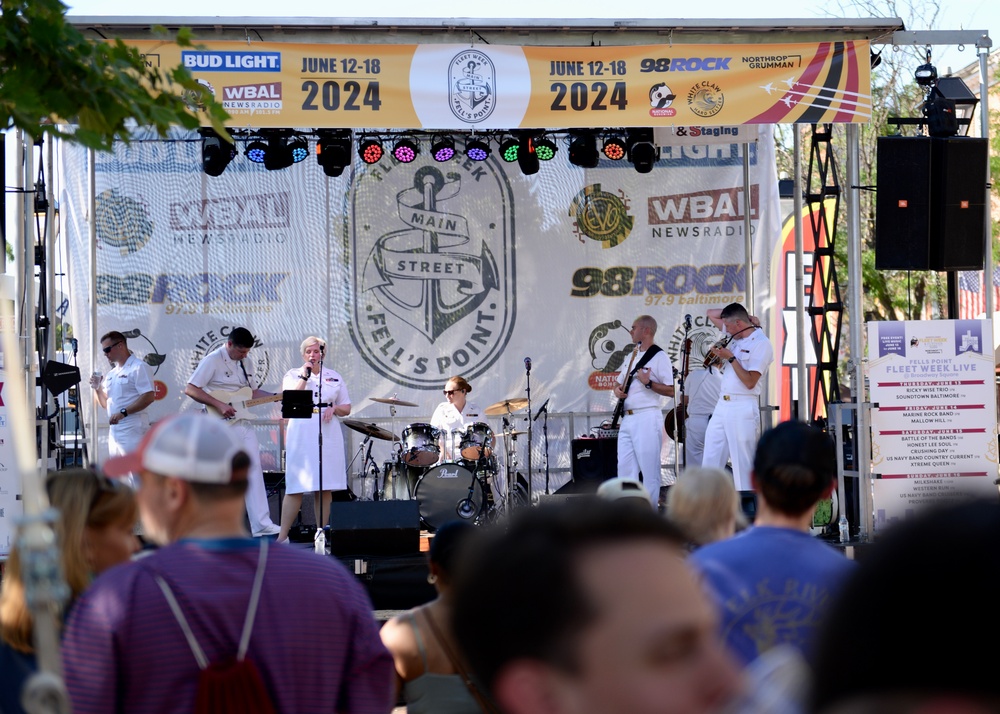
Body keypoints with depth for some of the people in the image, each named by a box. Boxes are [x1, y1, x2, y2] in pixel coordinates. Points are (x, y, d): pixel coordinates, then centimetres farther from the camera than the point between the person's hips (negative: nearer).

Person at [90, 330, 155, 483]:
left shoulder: (139, 367, -6)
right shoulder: (111, 374, 19)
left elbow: (149, 397, -16)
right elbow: (105, 404, 23)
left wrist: (123, 412, -22)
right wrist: (97, 389, 4)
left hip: (133, 430, -9)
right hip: (115, 430, 9)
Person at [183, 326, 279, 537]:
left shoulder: (240, 362, 16)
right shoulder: (213, 361, -9)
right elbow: (190, 389, -15)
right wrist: (219, 404, -22)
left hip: (244, 425, 7)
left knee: (254, 471, 1)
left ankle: (261, 524, 0)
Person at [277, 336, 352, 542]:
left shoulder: (334, 377, 16)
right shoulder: (293, 375, 9)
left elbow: (346, 408, 17)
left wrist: (333, 408, -4)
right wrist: (304, 376, -8)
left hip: (328, 435, 3)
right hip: (301, 436, -3)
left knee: (325, 489, 1)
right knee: (296, 488, -9)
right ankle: (282, 536, -7)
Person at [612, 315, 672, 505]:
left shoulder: (659, 356, -5)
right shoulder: (633, 356, 20)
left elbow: (671, 390, -10)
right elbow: (620, 382, 28)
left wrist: (648, 383, -21)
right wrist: (617, 389, 6)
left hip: (647, 418, -8)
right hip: (627, 419, 8)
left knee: (649, 469, -6)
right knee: (624, 468, 6)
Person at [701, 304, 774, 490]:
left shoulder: (761, 344, -9)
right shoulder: (734, 336, 14)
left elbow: (750, 381, -15)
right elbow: (711, 314, 25)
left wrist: (731, 358, -12)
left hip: (742, 408, -8)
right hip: (722, 405, 8)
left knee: (743, 462, -7)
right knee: (710, 461, 5)